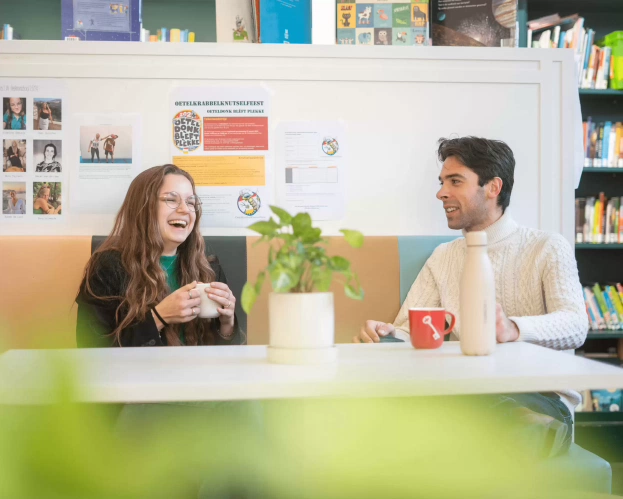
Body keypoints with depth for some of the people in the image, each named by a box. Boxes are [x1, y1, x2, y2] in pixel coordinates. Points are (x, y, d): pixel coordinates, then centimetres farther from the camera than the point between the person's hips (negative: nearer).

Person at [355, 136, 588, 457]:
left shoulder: (548, 248, 2)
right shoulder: (443, 258, 16)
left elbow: (575, 325, -15)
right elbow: (408, 330, 7)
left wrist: (513, 329, -37)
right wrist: (384, 333, -19)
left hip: (539, 398, -3)